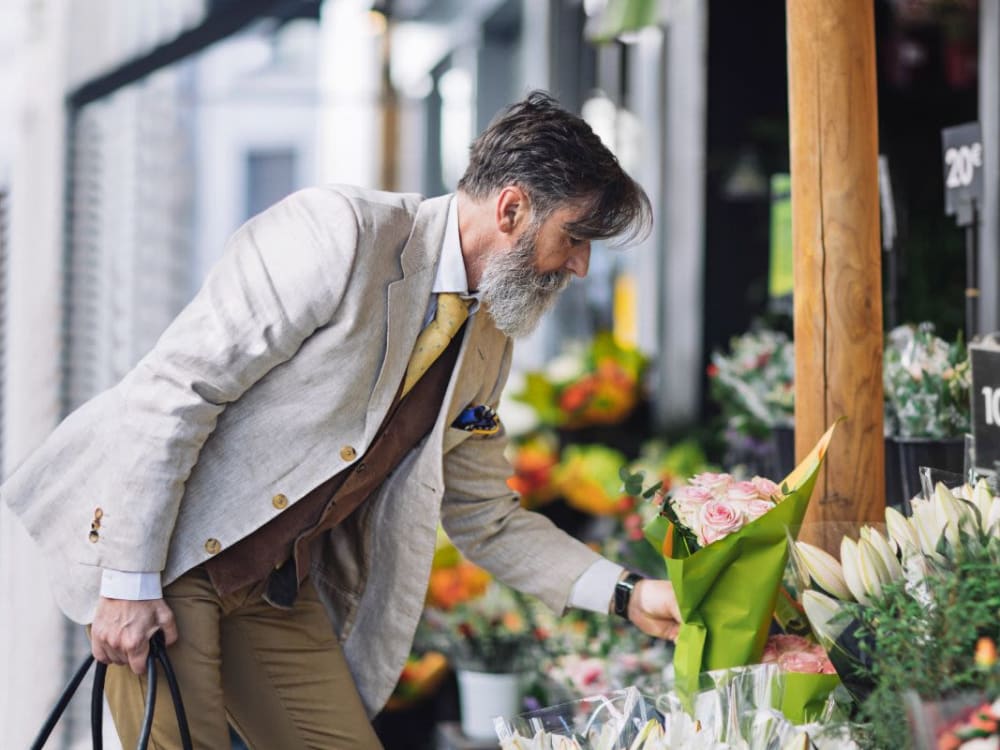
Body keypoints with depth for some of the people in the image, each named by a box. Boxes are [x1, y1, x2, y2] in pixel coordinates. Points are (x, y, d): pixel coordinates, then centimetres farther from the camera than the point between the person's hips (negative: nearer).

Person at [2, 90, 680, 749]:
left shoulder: (485, 348, 8)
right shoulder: (339, 230, -17)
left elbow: (486, 519, 18)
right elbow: (173, 387, -20)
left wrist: (626, 596, 6)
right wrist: (130, 583, -21)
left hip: (279, 590, 7)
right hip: (165, 551, -7)